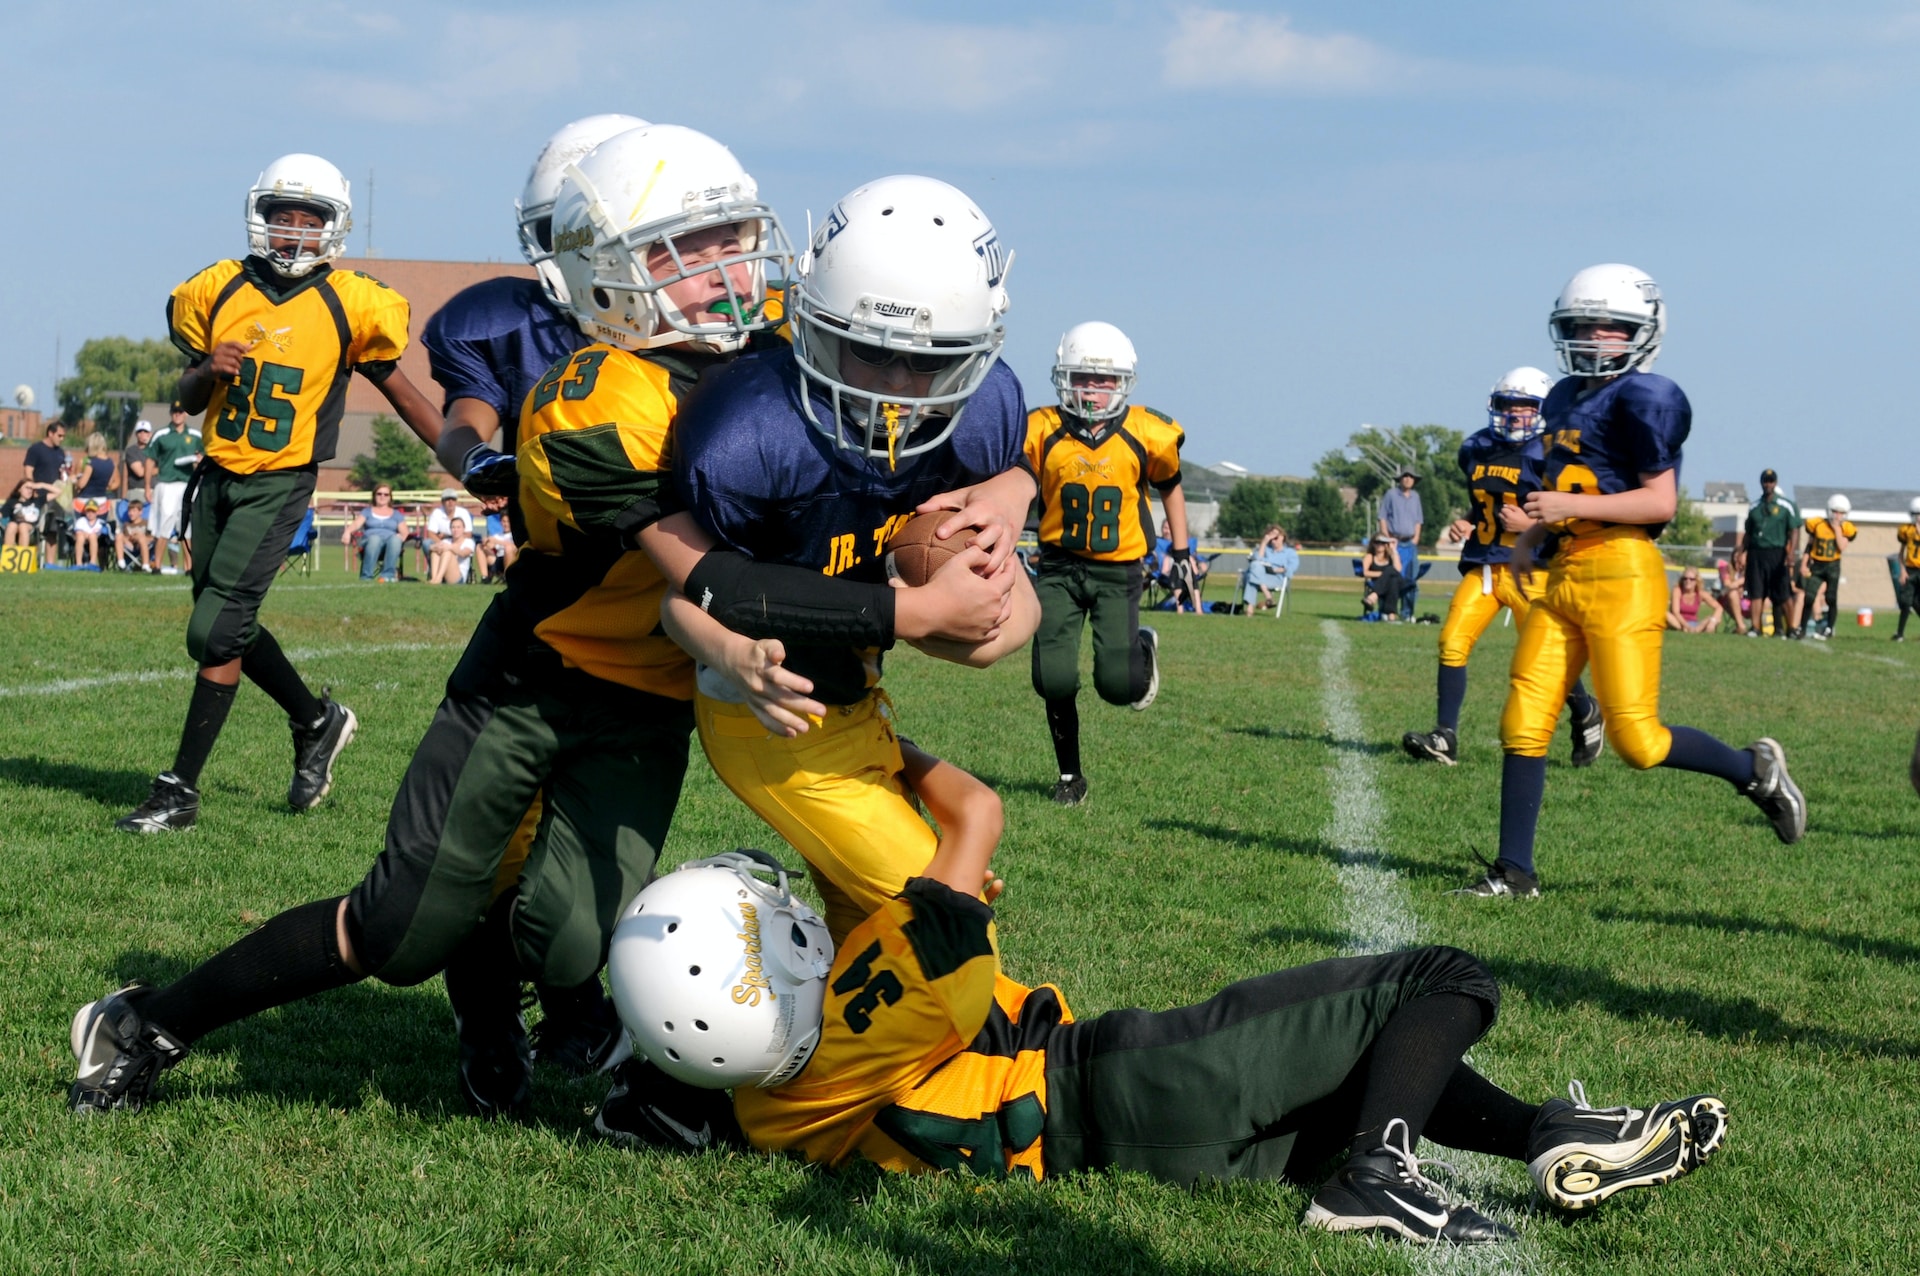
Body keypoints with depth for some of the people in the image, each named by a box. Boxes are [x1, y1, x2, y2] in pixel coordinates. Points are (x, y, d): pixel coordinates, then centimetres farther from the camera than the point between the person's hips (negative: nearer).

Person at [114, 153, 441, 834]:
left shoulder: (347, 306, -6)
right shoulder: (218, 292, 4)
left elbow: (400, 392, 5)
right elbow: (187, 399, 12)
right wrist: (207, 373, -11)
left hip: (279, 484, -5)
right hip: (218, 475, 5)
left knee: (214, 631, -11)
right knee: (231, 626, 13)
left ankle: (180, 789, -4)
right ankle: (318, 721, 36)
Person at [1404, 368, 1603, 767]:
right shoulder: (1477, 450, 10)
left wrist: (1531, 523, -19)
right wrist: (1466, 526, 6)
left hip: (1529, 570, -6)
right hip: (1481, 566, 6)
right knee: (1452, 643, -9)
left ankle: (1586, 716, 27)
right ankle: (1445, 738, -6)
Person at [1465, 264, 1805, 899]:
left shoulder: (1644, 399, -9)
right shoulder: (1565, 399, 17)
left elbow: (1661, 500, -14)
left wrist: (1572, 507, -19)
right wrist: (1529, 538, 13)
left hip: (1621, 572, -8)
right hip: (1565, 574, 8)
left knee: (1637, 739, -6)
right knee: (1524, 722, 1)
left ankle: (1754, 769, 18)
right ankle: (1515, 870, 6)